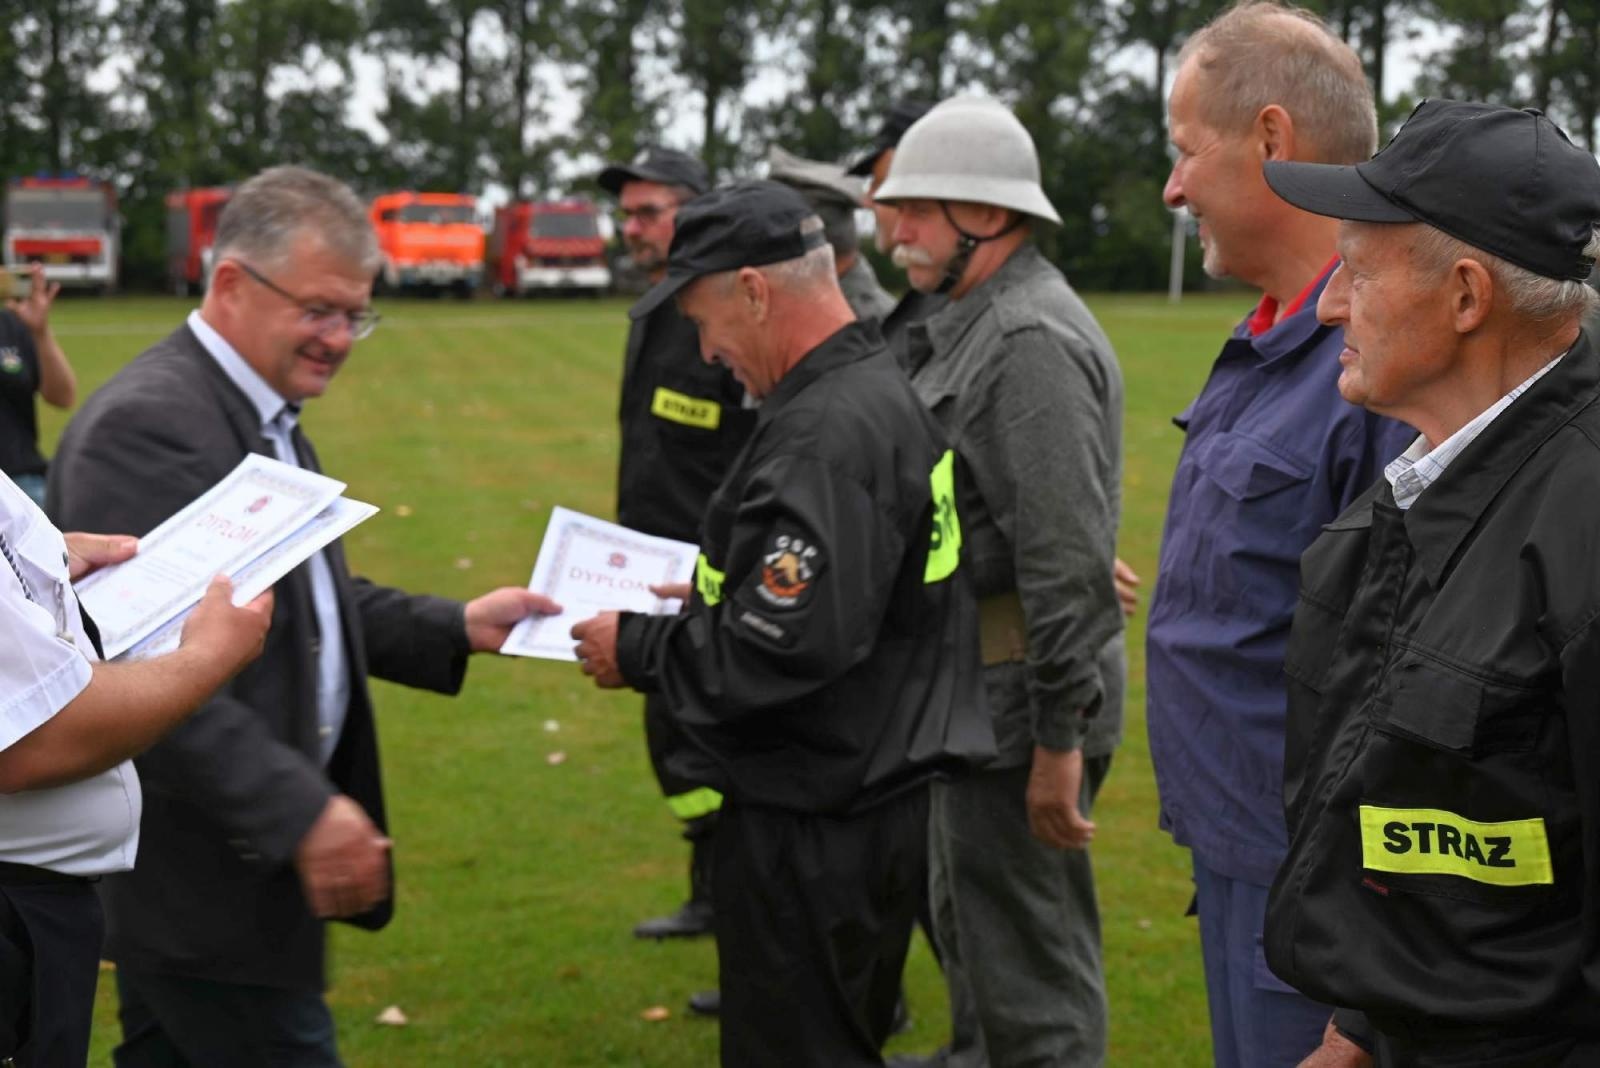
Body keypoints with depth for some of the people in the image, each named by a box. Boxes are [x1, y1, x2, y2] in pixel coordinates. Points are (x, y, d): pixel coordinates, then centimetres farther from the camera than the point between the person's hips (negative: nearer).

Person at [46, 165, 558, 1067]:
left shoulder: (265, 415, 13)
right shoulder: (147, 423, -20)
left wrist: (458, 627, 8)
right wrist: (302, 814, -28)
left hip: (251, 850, 10)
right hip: (199, 880, -10)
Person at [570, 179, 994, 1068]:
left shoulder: (826, 436, -23)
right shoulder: (881, 391, 11)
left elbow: (784, 653, -28)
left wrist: (637, 651, -14)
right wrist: (716, 590, 16)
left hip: (812, 830, -10)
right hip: (871, 800, 10)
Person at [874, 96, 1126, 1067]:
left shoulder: (1031, 340, -19)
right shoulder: (974, 325, 14)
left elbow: (1067, 560, -24)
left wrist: (1061, 740, -24)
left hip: (1021, 692, -11)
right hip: (974, 688, 11)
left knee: (1027, 959, -3)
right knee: (972, 922, 23)